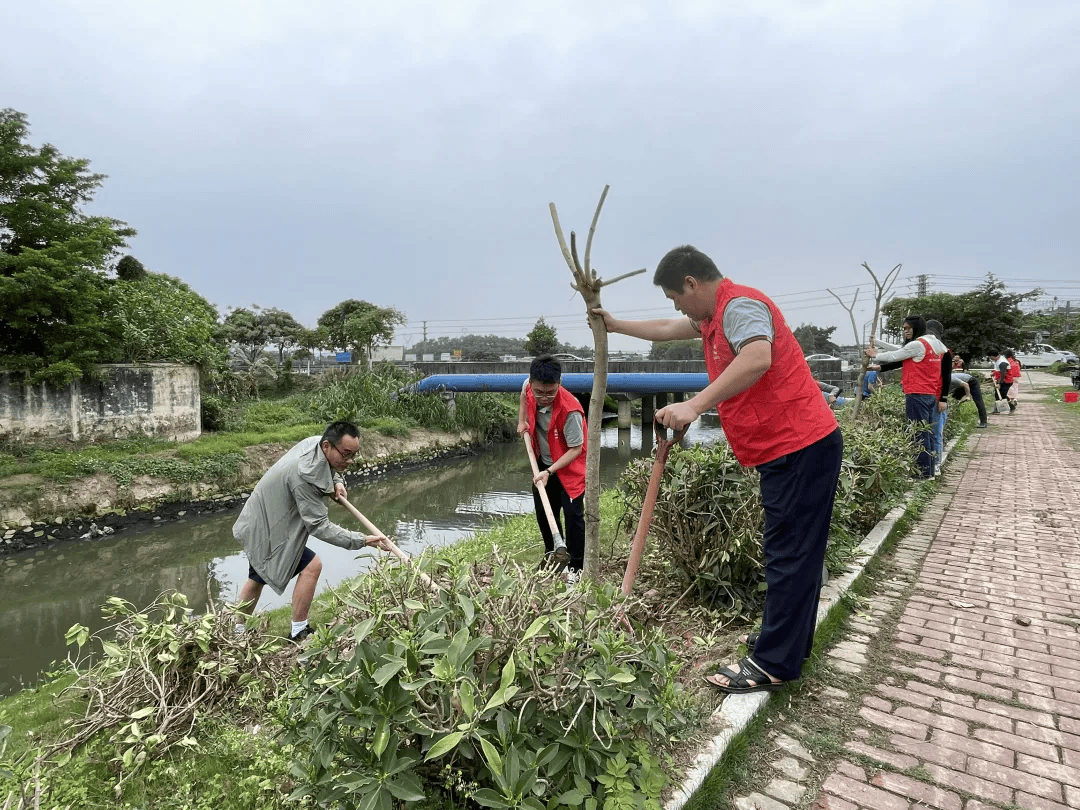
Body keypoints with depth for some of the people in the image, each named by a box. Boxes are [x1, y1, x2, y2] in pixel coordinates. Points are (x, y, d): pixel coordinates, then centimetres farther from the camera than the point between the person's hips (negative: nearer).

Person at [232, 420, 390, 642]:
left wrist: (337, 481, -7)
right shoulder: (304, 476, -35)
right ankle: (298, 633, -5)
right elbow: (319, 526, -33)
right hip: (266, 530, -10)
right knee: (311, 566, -16)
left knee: (258, 578, 25)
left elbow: (331, 466, 16)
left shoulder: (315, 442, -9)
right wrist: (362, 541, -37)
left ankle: (237, 631, 44)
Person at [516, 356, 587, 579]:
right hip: (543, 461, 6)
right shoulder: (529, 386, -18)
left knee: (573, 514, -8)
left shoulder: (570, 411, -35)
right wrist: (522, 420, 5)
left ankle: (575, 566, 8)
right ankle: (552, 551, 39)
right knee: (543, 510, 16)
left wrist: (549, 472, -28)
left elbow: (576, 449, -25)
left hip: (569, 465, -6)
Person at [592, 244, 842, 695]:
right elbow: (667, 330, 32)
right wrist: (616, 325, 38)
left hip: (801, 448, -11)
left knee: (789, 555, -4)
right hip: (795, 449, 11)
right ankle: (790, 642, 33)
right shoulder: (715, 316, 17)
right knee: (793, 552, 19)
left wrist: (695, 405, -40)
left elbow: (758, 358, -36)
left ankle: (772, 665, 5)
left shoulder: (740, 305, -16)